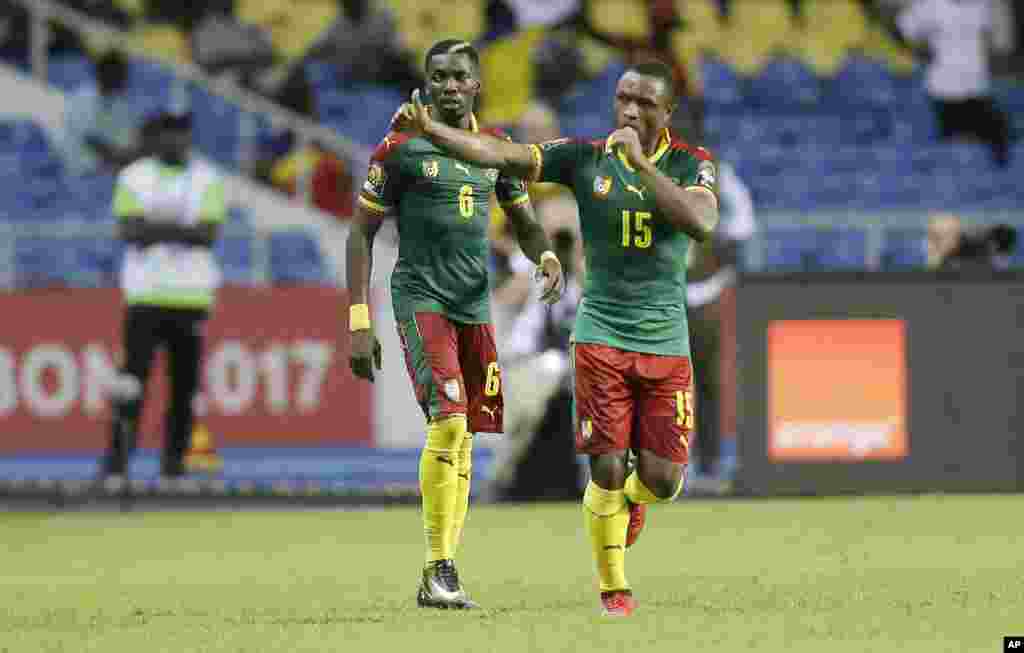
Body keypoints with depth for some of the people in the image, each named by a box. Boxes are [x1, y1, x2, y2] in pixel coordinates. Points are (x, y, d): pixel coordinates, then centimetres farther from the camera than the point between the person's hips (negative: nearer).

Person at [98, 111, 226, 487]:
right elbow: (129, 231, -8)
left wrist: (156, 229, -12)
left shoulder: (207, 180, 8)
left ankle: (174, 462, 9)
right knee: (134, 376, -11)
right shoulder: (133, 178, 5)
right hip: (146, 295, -2)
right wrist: (182, 230, -13)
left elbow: (209, 234, -6)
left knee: (186, 381, 0)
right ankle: (115, 466, -12)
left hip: (192, 296, 2)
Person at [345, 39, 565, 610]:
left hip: (476, 305, 5)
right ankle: (439, 571, -14)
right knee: (449, 421, -20)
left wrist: (548, 257, -7)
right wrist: (359, 324, -7)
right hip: (421, 300, -5)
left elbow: (524, 221, 18)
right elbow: (362, 233, -1)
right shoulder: (402, 148, -3)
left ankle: (443, 579, 11)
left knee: (462, 445, 5)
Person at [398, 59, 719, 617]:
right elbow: (499, 154, -7)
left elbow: (702, 224, -21)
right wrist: (429, 128, -20)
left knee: (662, 479, -1)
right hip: (602, 336, -1)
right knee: (607, 470, -8)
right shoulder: (586, 158, 0)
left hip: (666, 343, 1)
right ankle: (613, 589, 10)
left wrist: (641, 164, -22)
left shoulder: (691, 164, -1)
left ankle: (631, 496, 37)